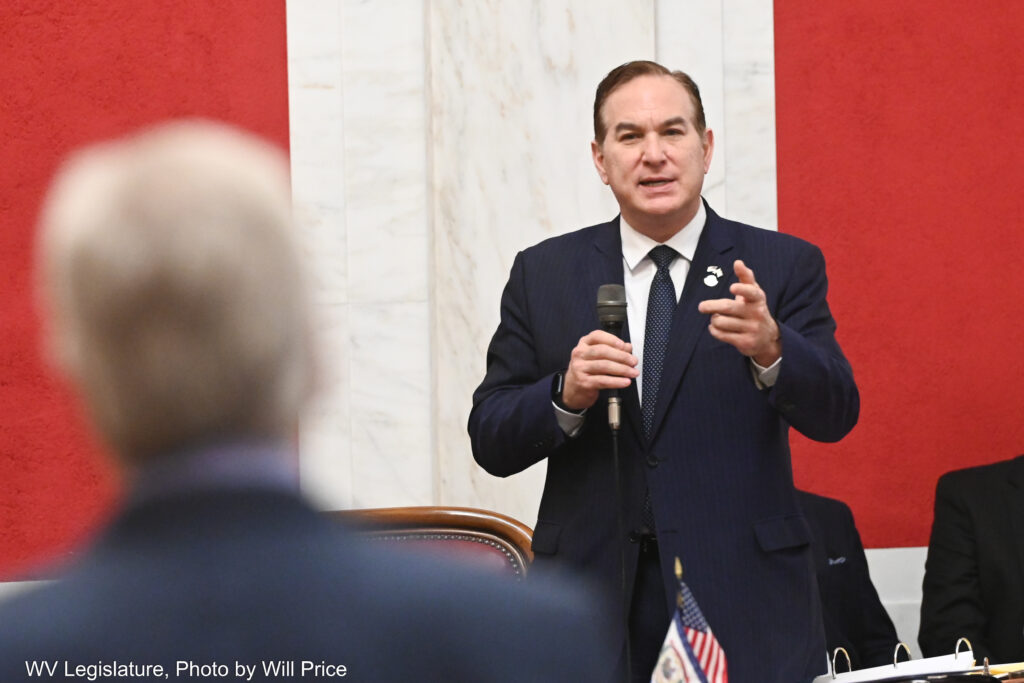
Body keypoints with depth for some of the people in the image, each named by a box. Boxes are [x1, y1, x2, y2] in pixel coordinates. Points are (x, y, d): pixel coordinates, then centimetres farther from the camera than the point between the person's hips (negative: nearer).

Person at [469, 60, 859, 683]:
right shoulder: (544, 275, 7)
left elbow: (835, 415, -9)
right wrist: (566, 395, -16)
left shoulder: (783, 267, 2)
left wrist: (770, 348, -29)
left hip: (746, 609, -1)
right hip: (594, 601, 1)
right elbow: (491, 444, 4)